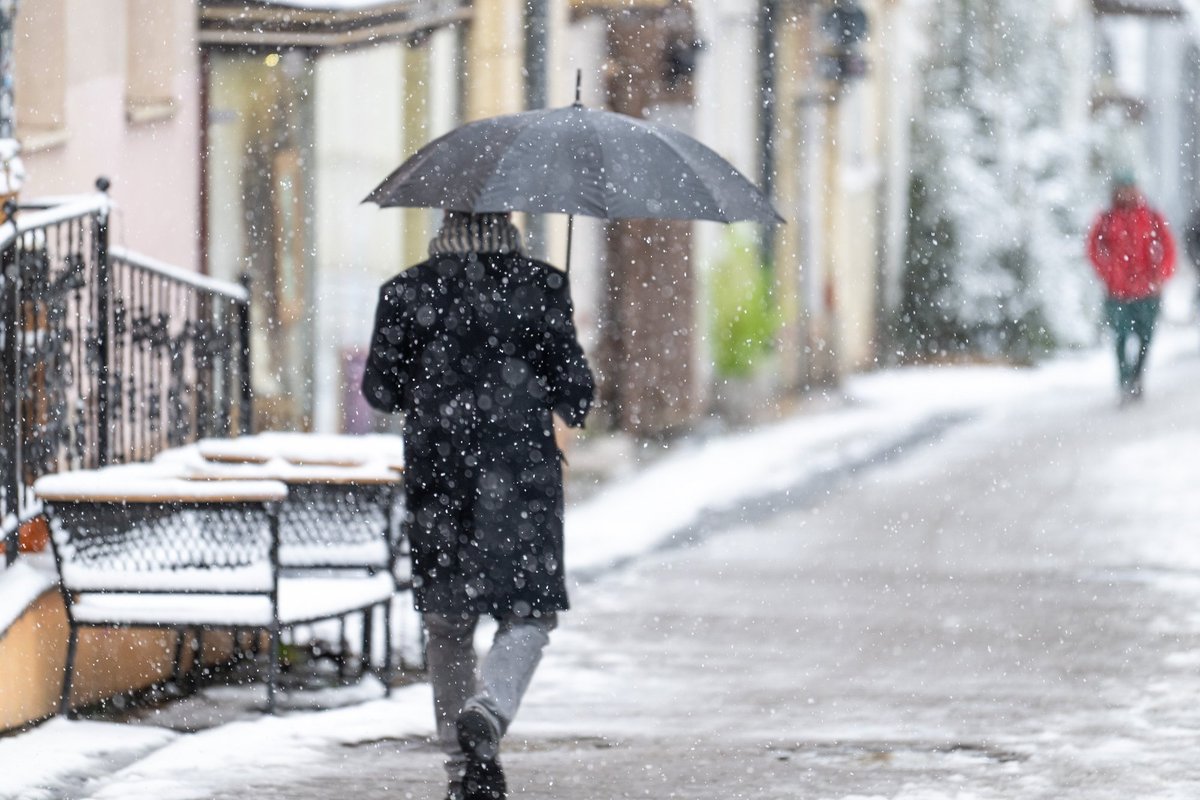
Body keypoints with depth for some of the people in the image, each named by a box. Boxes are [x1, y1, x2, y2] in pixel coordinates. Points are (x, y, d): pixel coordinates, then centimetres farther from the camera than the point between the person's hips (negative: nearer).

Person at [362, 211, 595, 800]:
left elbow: (380, 388, 3)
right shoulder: (540, 287, -3)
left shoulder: (406, 292, 1)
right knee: (528, 612, 5)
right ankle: (487, 711, -23)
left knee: (446, 625, 12)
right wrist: (570, 407, 19)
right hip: (520, 466, -2)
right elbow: (573, 387, -3)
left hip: (437, 471, 2)